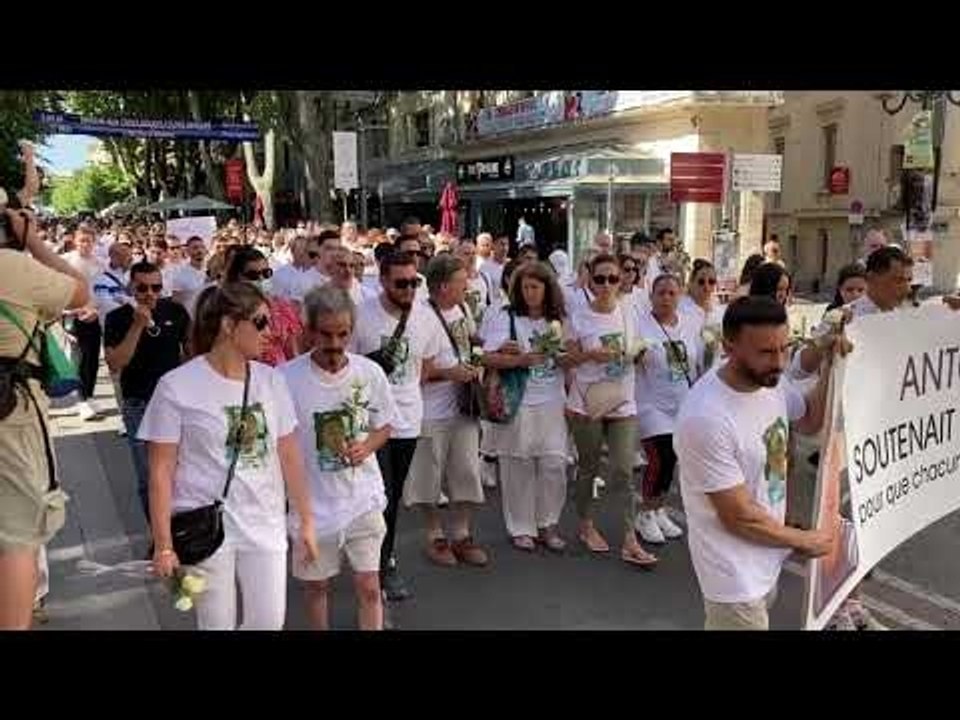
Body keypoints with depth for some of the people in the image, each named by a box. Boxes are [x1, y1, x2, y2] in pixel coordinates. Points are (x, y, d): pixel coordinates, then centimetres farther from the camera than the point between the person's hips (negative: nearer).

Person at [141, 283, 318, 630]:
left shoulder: (271, 380, 3)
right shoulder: (177, 386, -10)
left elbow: (289, 457, 8)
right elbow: (161, 473, -7)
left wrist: (306, 521, 9)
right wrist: (163, 545, -8)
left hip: (265, 526, 4)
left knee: (270, 620, 8)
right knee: (218, 624, 9)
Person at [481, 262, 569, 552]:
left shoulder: (558, 320, 10)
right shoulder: (507, 318, -2)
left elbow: (571, 361, 13)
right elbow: (488, 357, -12)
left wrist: (557, 351, -8)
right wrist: (521, 359, -25)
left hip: (552, 403, 3)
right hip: (517, 404, -3)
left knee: (554, 463, 0)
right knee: (519, 466, 3)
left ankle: (548, 525, 18)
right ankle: (521, 528, 18)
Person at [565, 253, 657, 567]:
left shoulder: (627, 314, 3)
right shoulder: (579, 316, -6)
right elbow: (570, 357, -2)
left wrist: (631, 356, -6)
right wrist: (592, 355, -19)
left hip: (622, 402, 2)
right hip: (587, 403, -2)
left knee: (623, 472, -2)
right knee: (588, 468, 11)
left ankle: (630, 541, 3)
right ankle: (586, 525, 31)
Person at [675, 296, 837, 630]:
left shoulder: (769, 380, -9)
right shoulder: (706, 418, -34)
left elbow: (809, 421, 13)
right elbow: (740, 517, -25)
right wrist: (803, 541, -10)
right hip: (735, 570, -8)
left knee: (761, 611, 29)